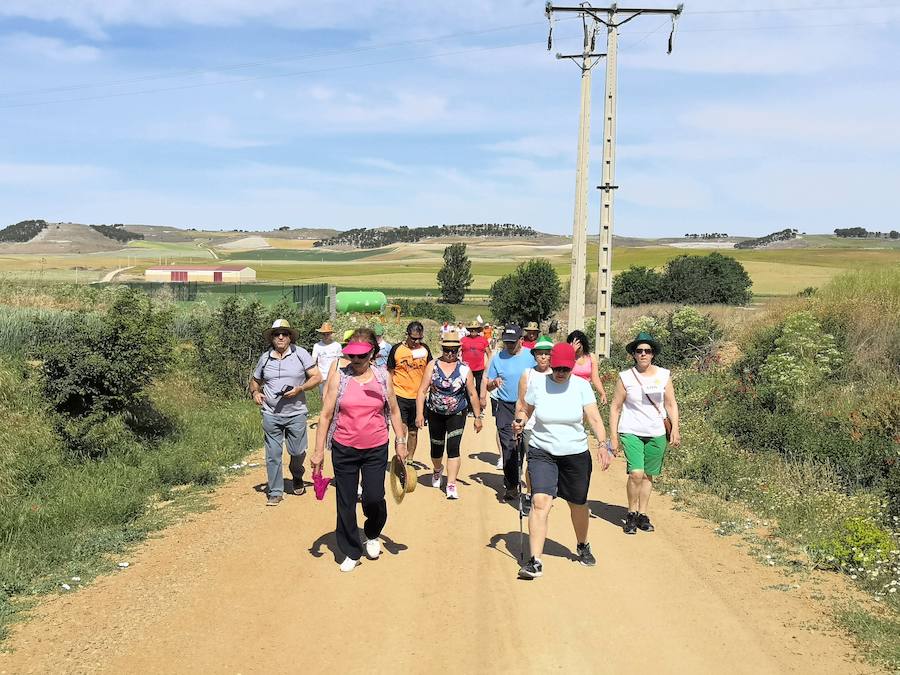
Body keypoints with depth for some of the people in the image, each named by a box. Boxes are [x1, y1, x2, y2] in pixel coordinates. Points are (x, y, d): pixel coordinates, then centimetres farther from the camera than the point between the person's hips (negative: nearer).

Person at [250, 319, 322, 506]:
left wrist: (299, 389, -17)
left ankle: (297, 479, 38)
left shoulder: (300, 354, -2)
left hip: (296, 414, -1)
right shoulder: (265, 357, 6)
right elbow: (255, 380, 20)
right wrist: (255, 392, -1)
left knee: (297, 452, 7)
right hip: (271, 415, 2)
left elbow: (317, 377, -4)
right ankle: (275, 492, 14)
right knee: (273, 455, 2)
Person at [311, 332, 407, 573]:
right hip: (344, 450, 0)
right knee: (346, 503, 6)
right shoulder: (339, 377, -5)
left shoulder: (383, 377, 0)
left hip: (376, 449, 0)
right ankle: (351, 553, 24)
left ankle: (372, 535, 29)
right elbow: (326, 415, -3)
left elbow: (394, 411, 11)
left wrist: (400, 442, 9)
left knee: (374, 498, -4)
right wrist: (318, 451, -5)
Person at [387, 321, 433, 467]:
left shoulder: (425, 349, 2)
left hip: (418, 396, 3)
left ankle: (410, 459, 29)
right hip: (400, 396, -3)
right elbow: (390, 373, 2)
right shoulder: (396, 349, -5)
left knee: (413, 431, 15)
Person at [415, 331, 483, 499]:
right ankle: (438, 470, 46)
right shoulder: (432, 366, -6)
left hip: (457, 415, -1)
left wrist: (478, 417, 0)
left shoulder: (464, 369, -5)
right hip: (435, 414, 1)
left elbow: (472, 394, -1)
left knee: (453, 448, -10)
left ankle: (451, 485, -4)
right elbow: (422, 391, -7)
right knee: (437, 448, 13)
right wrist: (419, 414, -13)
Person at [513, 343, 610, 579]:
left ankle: (582, 546, 44)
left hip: (576, 454, 1)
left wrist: (602, 445, -26)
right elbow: (525, 411, 9)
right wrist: (520, 421, -13)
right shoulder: (537, 383, -3)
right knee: (540, 502, -17)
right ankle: (535, 562, -14)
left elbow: (594, 418, -12)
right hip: (542, 453, -1)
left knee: (578, 505, 15)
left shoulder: (581, 386, -5)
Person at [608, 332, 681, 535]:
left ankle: (642, 514, 25)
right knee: (636, 473, -16)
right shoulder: (625, 377, -3)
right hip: (631, 432, -3)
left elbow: (671, 404, 9)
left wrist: (675, 429, -2)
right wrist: (613, 436, -2)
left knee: (648, 475, 9)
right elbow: (615, 407, 1)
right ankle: (631, 513, 5)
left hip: (657, 434, 3)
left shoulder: (664, 375, 3)